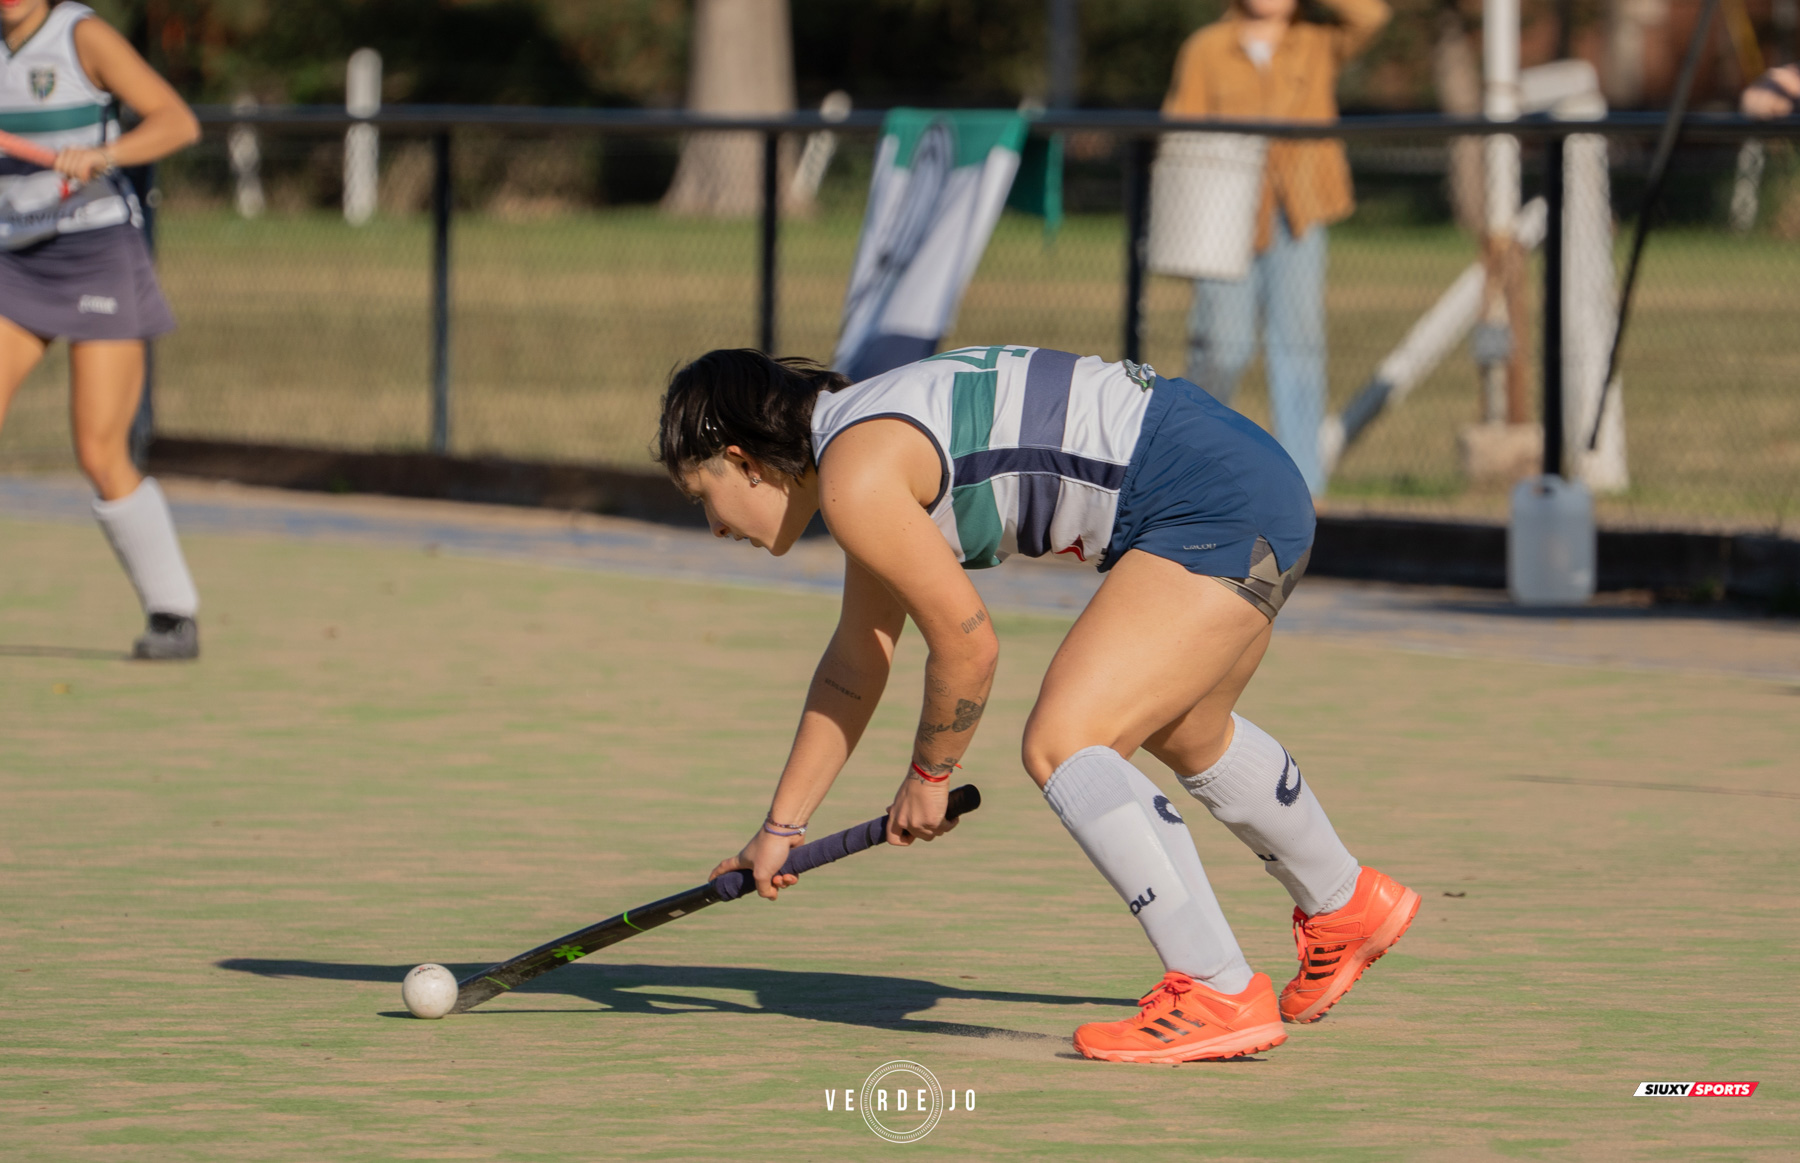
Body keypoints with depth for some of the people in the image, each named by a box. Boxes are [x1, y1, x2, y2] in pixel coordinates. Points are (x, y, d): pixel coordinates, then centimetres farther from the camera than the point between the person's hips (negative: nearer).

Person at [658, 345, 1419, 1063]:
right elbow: (856, 667, 24)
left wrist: (929, 774, 4)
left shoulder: (856, 479, -15)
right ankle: (1344, 908, 55)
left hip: (1213, 506, -11)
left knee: (1061, 746, -17)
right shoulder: (875, 450, 16)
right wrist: (781, 826, 28)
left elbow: (968, 646, -13)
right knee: (1184, 737, 33)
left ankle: (1224, 997, -14)